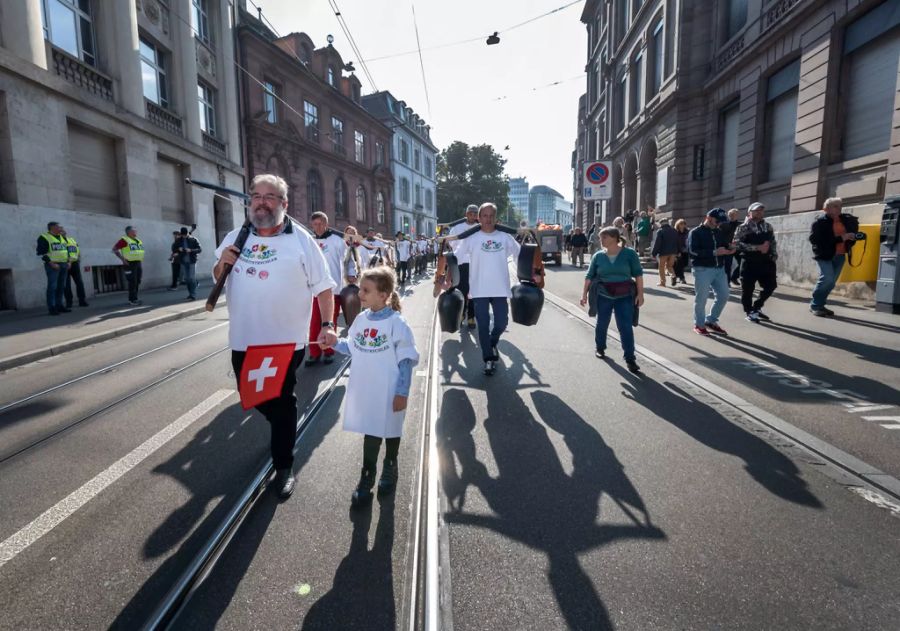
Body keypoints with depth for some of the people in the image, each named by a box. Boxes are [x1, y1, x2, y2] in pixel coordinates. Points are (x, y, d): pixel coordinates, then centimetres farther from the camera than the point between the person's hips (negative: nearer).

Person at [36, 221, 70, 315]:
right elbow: (41, 253, -11)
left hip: (63, 265, 7)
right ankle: (51, 308, -7)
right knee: (52, 286, -8)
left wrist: (68, 262, 11)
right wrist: (51, 264, -18)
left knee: (61, 286, 8)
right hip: (53, 265, -7)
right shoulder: (44, 238, -5)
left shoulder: (62, 238, 17)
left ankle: (59, 305, 14)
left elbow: (66, 250, 24)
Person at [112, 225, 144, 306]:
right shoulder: (124, 240, -7)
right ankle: (133, 300, -8)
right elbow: (114, 249, -10)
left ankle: (132, 299, 15)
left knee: (137, 282, 7)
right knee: (132, 282, -10)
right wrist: (122, 259, -16)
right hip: (130, 264, -7)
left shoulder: (138, 241, 16)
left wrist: (142, 259, 15)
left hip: (138, 263, 7)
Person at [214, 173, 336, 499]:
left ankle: (284, 467, 22)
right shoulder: (237, 237, 7)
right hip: (243, 338, 5)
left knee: (282, 403, 6)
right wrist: (222, 263, -6)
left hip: (285, 340, -5)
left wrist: (327, 324, -17)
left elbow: (323, 286, -6)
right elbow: (218, 279, 17)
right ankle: (280, 422, 50)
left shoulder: (300, 239, -6)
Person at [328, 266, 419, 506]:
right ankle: (367, 478, 32)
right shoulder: (361, 320, 1)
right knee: (370, 432, 15)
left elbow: (406, 360, -15)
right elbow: (352, 348, 13)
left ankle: (390, 468, 42)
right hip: (365, 391, 4)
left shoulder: (397, 323, -17)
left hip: (388, 393, -4)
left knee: (390, 430, 17)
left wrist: (402, 393, -15)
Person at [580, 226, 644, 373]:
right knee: (602, 323, 14)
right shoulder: (598, 256, -1)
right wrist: (584, 293, 0)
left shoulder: (629, 253, -6)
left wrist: (640, 293, -7)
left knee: (626, 327, -5)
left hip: (625, 296, -2)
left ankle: (630, 359, -1)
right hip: (603, 295, 2)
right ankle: (600, 348, 36)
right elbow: (589, 276, 4)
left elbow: (638, 274, -3)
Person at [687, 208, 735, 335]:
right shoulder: (695, 232, -3)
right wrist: (714, 252, -23)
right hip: (702, 269, -7)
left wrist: (728, 250, 1)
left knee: (723, 296, 6)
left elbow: (723, 248, 25)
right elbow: (693, 250, -17)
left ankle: (711, 321, 22)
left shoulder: (719, 233, 17)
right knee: (701, 298, -1)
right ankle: (699, 324, 14)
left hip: (719, 268, 7)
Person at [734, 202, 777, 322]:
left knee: (770, 285, 9)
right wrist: (757, 247, -21)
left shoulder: (768, 226, 13)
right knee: (748, 289, 0)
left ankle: (757, 308, 28)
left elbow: (773, 243, 20)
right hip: (750, 263, -5)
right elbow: (737, 244, -17)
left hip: (765, 262, 6)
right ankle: (749, 312, 18)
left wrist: (774, 256, 5)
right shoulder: (743, 227, -5)